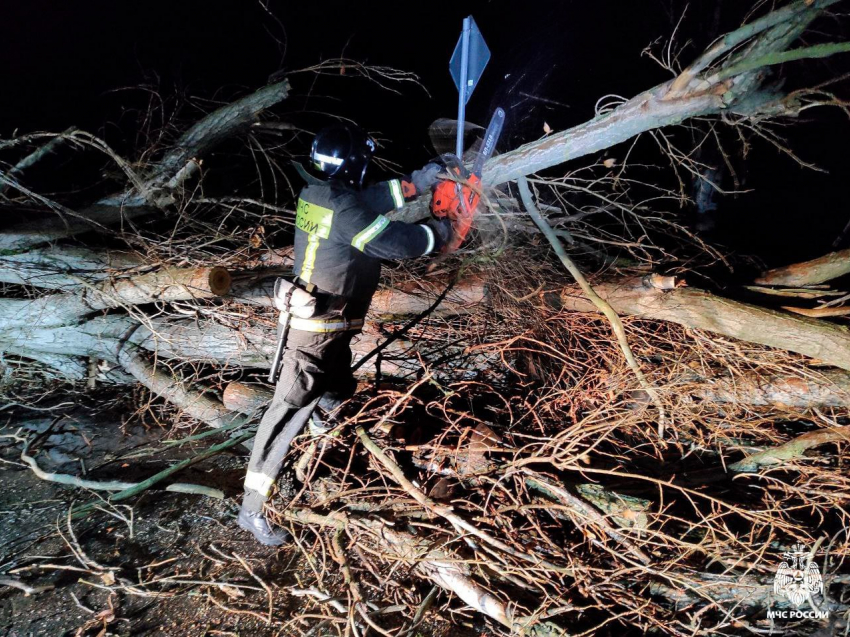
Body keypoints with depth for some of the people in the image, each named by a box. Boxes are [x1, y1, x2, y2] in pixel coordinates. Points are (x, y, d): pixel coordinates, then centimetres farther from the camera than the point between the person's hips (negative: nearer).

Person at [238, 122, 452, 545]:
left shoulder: (315, 194, 5)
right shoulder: (344, 207, -23)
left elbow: (367, 201, 18)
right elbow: (394, 243, -22)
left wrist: (415, 183, 18)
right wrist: (436, 232, -3)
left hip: (329, 327, 10)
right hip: (318, 330, -10)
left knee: (339, 387, 29)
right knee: (291, 407, -7)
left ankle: (319, 424, 62)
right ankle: (252, 508, 1)